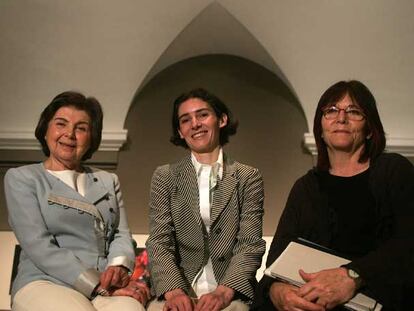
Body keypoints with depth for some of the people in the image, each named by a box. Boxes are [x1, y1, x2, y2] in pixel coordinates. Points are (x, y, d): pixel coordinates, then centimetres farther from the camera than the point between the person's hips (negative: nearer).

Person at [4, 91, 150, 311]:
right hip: (46, 283, -3)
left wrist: (119, 266, -10)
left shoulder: (108, 181, 22)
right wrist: (98, 286, -14)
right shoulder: (20, 178, 7)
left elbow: (121, 234, 15)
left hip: (108, 285, 3)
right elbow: (39, 246, -5)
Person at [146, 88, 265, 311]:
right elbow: (159, 243, 2)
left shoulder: (248, 178, 7)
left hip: (231, 291, 0)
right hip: (177, 287, 1)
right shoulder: (164, 177, 9)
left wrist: (224, 292, -17)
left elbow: (250, 245, -1)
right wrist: (173, 291, -16)